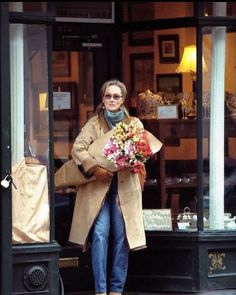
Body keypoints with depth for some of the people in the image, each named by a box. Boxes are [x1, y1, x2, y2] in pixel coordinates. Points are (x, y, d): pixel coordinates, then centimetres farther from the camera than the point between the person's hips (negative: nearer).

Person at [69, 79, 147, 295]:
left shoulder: (134, 124, 11)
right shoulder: (94, 123, 5)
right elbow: (77, 149, -7)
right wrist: (95, 168, -21)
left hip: (125, 187, 2)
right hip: (98, 187, -2)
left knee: (122, 236, -1)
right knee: (100, 233, -11)